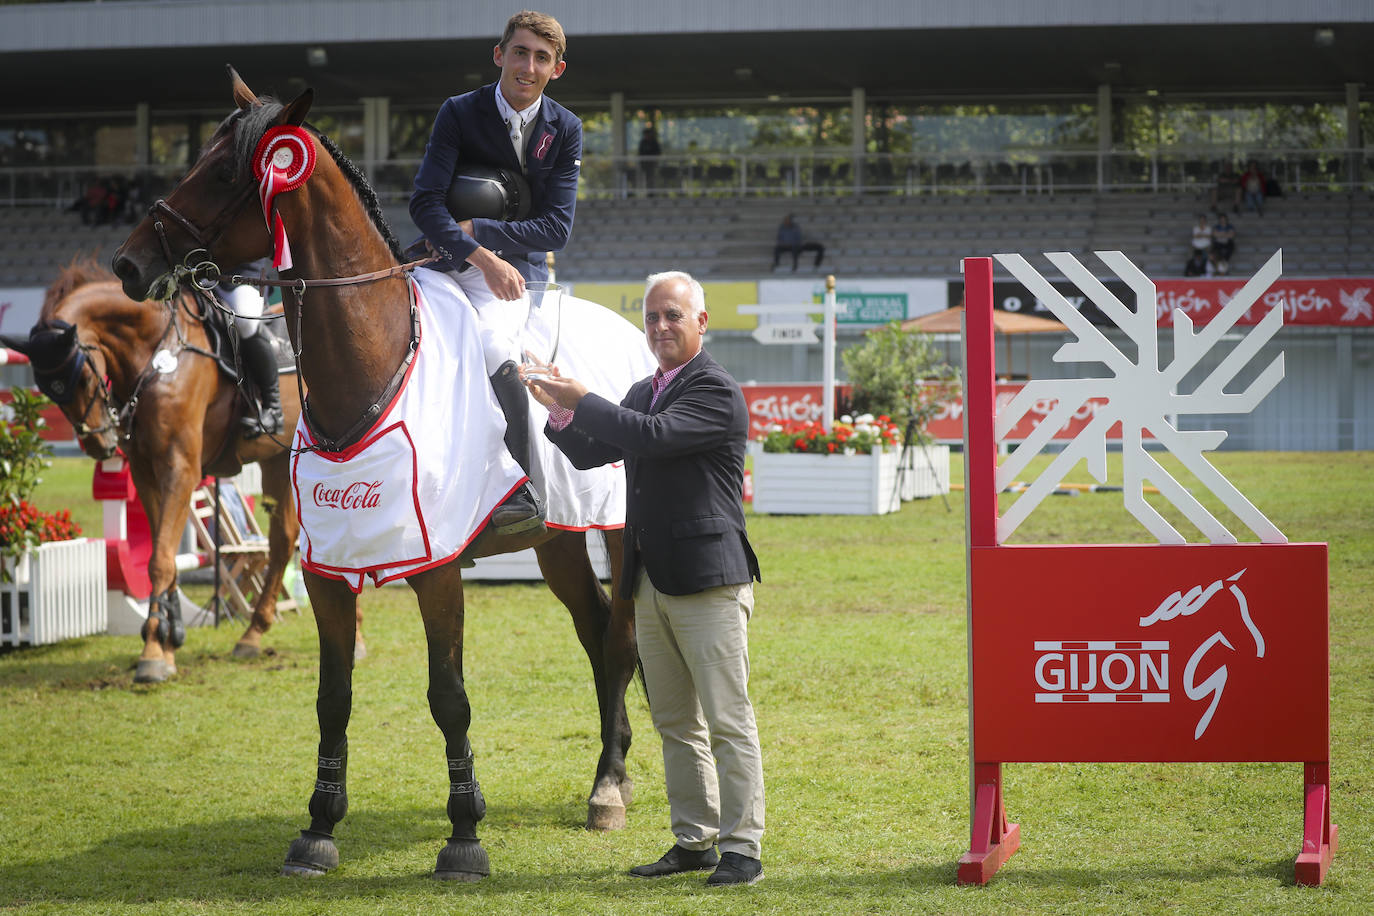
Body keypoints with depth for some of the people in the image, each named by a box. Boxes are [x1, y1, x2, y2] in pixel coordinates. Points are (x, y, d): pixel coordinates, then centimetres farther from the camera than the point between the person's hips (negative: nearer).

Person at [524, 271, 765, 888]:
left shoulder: (716, 391, -9)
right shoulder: (643, 392, 17)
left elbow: (654, 437, -23)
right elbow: (590, 454, 16)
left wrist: (580, 399, -15)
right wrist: (559, 411, -2)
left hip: (708, 580, -8)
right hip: (651, 583, 8)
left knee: (727, 719, -6)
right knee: (675, 722, 12)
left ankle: (741, 847, -3)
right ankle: (694, 841, 18)